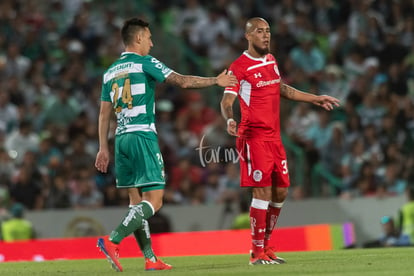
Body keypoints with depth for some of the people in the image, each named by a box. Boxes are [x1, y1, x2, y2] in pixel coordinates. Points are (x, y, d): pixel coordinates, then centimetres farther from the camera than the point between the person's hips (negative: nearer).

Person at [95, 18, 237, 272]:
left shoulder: (110, 72, 15)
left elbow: (104, 114, 15)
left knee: (136, 200, 9)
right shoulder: (145, 63, -4)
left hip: (121, 138, 8)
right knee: (154, 200, -9)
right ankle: (112, 241, -23)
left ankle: (151, 259, 7)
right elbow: (183, 81, -6)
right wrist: (216, 81, 5)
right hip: (143, 136, -8)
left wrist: (103, 148, 17)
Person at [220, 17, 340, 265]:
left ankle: (266, 245, 19)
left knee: (281, 191, 8)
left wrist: (316, 99, 32)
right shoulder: (239, 67, -10)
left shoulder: (271, 60, 14)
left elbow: (282, 89, 29)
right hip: (254, 136, -8)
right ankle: (257, 252, -6)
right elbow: (227, 101, -18)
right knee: (262, 191, -12)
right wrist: (230, 120, -40)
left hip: (274, 136, 8)